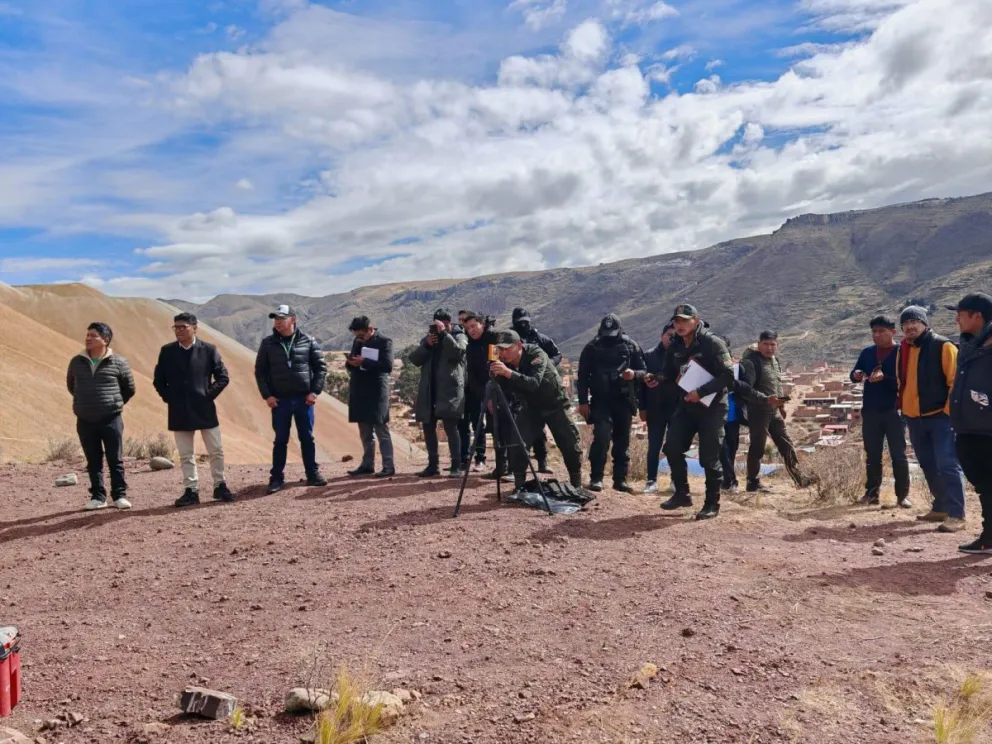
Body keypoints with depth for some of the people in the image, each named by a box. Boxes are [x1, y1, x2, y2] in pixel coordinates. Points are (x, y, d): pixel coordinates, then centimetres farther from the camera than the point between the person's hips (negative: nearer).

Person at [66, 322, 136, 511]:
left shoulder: (118, 362, -5)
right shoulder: (77, 362, 4)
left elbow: (129, 388, 6)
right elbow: (71, 385, 22)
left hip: (111, 419, -3)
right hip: (85, 421, 3)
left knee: (115, 460, 2)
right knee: (93, 462, 8)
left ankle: (119, 495, 11)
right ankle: (98, 497, 16)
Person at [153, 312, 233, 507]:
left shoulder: (209, 349, -3)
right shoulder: (167, 351, 4)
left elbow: (223, 377, -1)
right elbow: (158, 380, 10)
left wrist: (209, 395, -7)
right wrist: (169, 398, 1)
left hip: (205, 409, -1)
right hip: (179, 412, 2)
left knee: (216, 451, 5)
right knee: (185, 455, 6)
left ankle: (220, 486, 18)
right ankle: (191, 491, 14)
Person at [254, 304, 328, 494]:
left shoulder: (308, 341, -1)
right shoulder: (268, 343, 1)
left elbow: (321, 367, 2)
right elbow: (260, 371, 5)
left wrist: (315, 391, -5)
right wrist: (267, 395, -4)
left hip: (304, 399, 0)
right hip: (279, 400, 0)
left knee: (307, 438, 9)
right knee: (281, 441, 5)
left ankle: (313, 474, 19)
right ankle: (277, 478, 12)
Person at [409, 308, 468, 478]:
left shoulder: (459, 336, 4)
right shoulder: (427, 338, 18)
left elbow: (458, 352, -17)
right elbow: (414, 359, 6)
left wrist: (444, 333, -16)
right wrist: (427, 345, -8)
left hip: (449, 391, -5)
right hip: (428, 390, 5)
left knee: (451, 427, -9)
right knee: (428, 428, 7)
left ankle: (456, 465, -6)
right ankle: (433, 465, 16)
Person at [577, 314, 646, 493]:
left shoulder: (631, 346, 4)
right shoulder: (592, 347, 2)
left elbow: (643, 370, 9)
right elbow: (583, 376, 3)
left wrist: (634, 374, -14)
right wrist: (583, 401, -2)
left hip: (624, 400, 2)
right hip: (601, 400, -2)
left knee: (622, 441, 7)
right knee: (602, 437, -15)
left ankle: (620, 479, 17)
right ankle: (596, 478, -6)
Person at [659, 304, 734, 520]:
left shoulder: (713, 343, -15)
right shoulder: (675, 347, 5)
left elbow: (728, 376, -20)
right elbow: (669, 374, 16)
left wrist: (700, 392, -26)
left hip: (712, 406, -6)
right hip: (686, 404, 7)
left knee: (709, 457, -4)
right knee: (672, 448, 2)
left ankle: (712, 504, 10)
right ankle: (682, 494, 20)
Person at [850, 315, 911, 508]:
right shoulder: (867, 352, 9)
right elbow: (854, 374, 11)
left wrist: (884, 378, -28)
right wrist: (856, 375, -12)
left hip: (894, 411, -4)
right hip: (870, 411, 4)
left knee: (898, 455, 2)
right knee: (872, 455, 10)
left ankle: (902, 495, 7)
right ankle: (871, 493, 17)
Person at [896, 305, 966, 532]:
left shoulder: (942, 347, -9)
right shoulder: (902, 350, 13)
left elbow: (956, 382, -12)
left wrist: (949, 411, -16)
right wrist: (903, 407, 18)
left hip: (939, 416, -7)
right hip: (914, 418, 7)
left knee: (947, 464, -11)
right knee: (929, 466, 14)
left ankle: (956, 515, -10)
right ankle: (941, 507, 26)